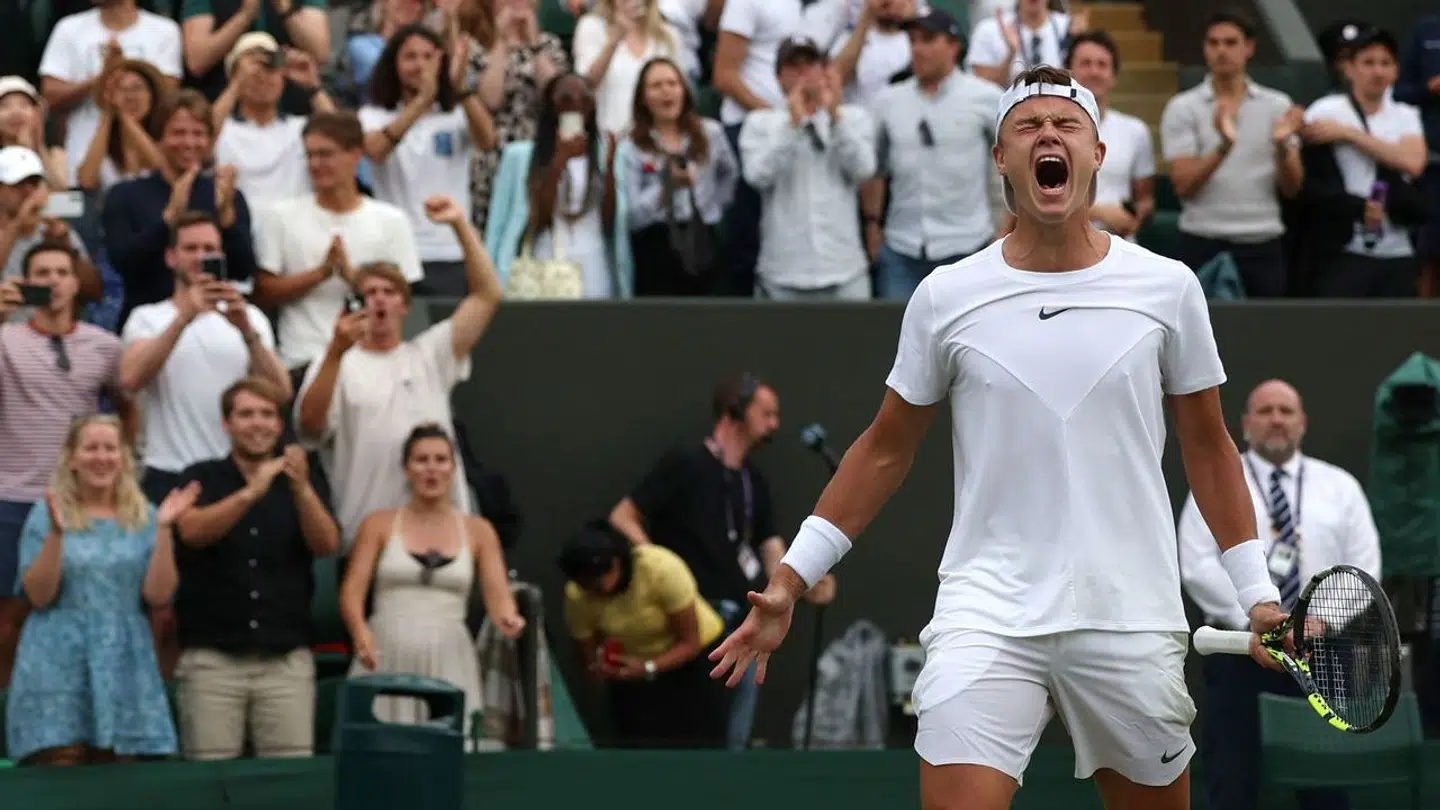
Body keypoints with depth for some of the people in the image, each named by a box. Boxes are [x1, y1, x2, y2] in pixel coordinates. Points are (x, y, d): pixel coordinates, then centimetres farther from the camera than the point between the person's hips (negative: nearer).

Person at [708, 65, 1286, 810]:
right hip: (987, 616, -1)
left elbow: (1207, 447, 11)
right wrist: (791, 579, 7)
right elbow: (885, 449, 11)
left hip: (1131, 621, 1)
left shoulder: (1167, 288, 3)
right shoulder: (945, 296, 2)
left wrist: (1258, 594, 8)